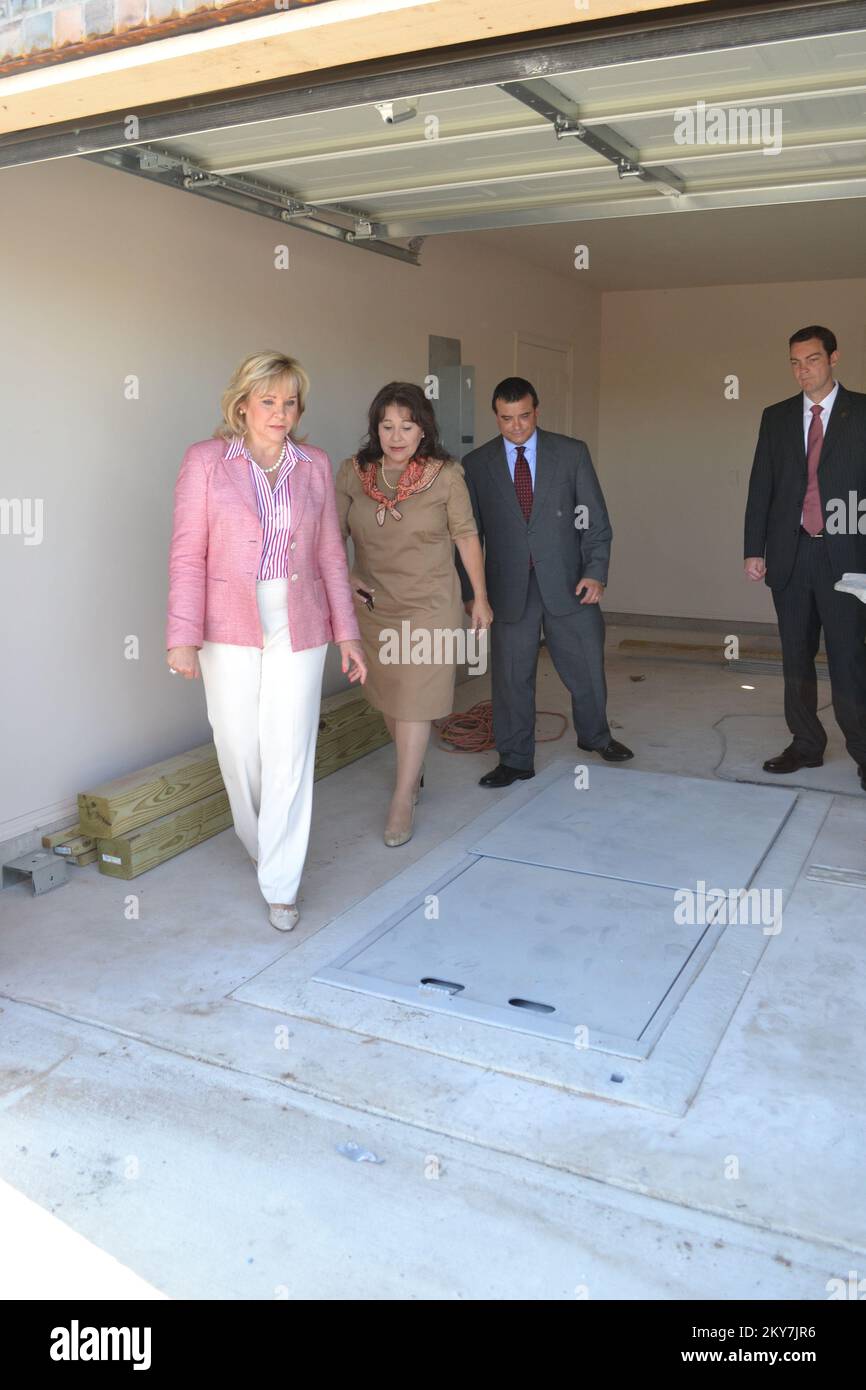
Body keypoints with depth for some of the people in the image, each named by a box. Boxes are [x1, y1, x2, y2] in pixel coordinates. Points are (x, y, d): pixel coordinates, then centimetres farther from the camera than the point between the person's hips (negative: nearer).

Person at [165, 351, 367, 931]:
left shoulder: (314, 465, 7)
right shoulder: (205, 460, -1)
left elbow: (330, 554, 9)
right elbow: (189, 554, -5)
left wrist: (348, 632, 6)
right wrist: (183, 636, -11)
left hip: (298, 627, 1)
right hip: (230, 627, -1)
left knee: (290, 755, 0)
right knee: (239, 748, 8)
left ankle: (281, 884, 12)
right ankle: (259, 844, 37)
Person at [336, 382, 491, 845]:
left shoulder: (445, 475, -10)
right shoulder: (353, 472, -4)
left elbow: (467, 537, -2)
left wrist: (481, 598, 3)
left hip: (429, 606, -3)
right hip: (372, 605, 4)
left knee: (413, 702, -4)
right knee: (388, 697, 16)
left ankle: (403, 801, 7)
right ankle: (414, 770, 40)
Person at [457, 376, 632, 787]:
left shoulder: (572, 453, 3)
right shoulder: (477, 464, 3)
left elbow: (595, 518, 2)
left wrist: (595, 571, -8)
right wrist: (471, 592, 1)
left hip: (567, 582, 0)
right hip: (509, 586, 0)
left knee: (586, 664, 11)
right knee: (511, 674, 4)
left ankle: (594, 735, 37)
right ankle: (515, 761, 19)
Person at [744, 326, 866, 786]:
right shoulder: (776, 417, 10)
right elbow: (761, 487, 9)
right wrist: (754, 549, 3)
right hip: (790, 554, 4)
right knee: (796, 656, 10)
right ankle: (806, 744, 21)